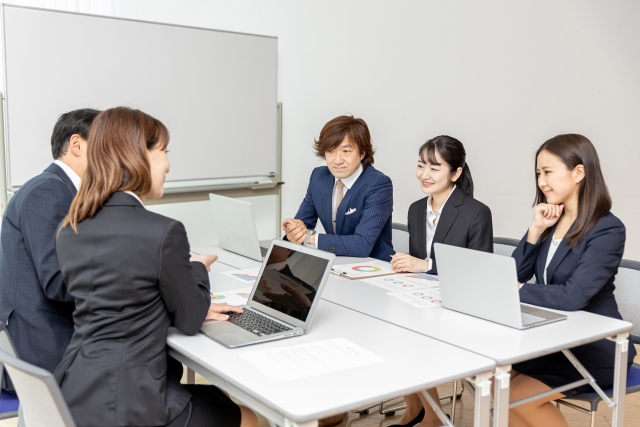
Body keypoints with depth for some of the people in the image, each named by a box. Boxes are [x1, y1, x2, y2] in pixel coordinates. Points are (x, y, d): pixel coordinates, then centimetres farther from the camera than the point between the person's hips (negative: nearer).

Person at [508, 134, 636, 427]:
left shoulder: (607, 230, -16)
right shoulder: (549, 220, 4)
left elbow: (573, 297, -27)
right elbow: (513, 277, -1)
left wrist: (517, 290, -16)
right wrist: (536, 230, -11)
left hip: (593, 350, -6)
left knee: (516, 396, -17)